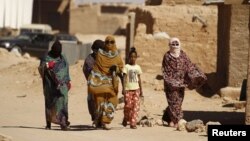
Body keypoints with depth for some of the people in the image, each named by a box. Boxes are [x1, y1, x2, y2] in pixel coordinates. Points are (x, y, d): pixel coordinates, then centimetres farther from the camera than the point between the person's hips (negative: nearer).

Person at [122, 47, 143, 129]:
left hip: (136, 89, 3)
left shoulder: (138, 67, 10)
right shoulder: (126, 67, 0)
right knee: (128, 105, -5)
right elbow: (124, 78, -4)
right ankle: (125, 119, 23)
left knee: (136, 106, -6)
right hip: (128, 89, -3)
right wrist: (123, 89, -12)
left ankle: (133, 123, -5)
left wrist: (141, 90, 12)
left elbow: (139, 79, 14)